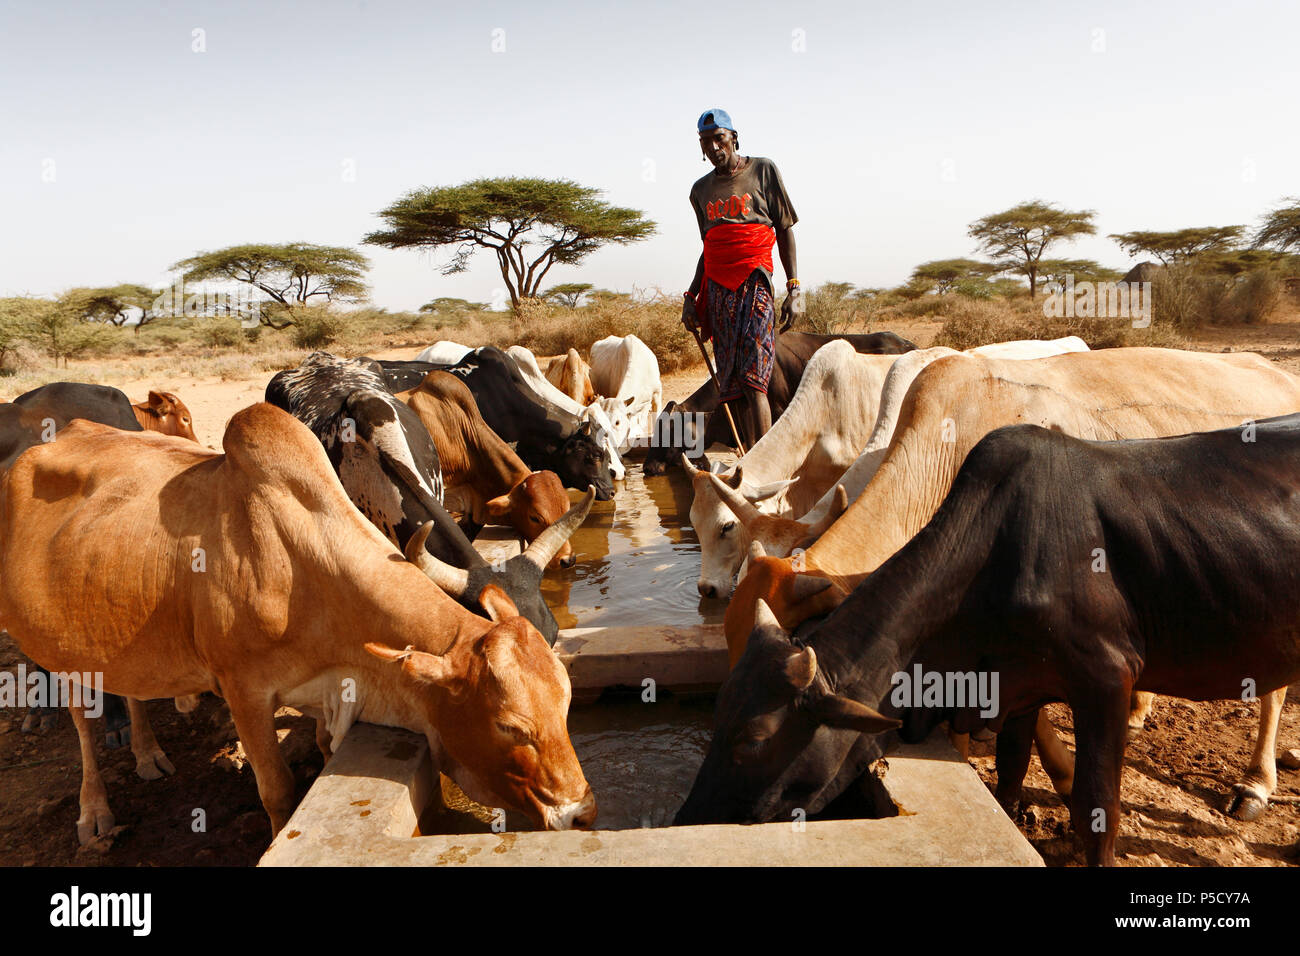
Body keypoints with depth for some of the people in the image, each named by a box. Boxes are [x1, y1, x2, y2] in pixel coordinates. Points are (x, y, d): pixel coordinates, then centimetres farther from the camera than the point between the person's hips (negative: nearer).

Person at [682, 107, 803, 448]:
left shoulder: (763, 170, 6)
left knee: (752, 378, -17)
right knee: (730, 384, 0)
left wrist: (794, 288, -4)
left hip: (754, 281, -5)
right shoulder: (701, 189, 19)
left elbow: (785, 229, 4)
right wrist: (691, 296, 15)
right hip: (716, 288, 5)